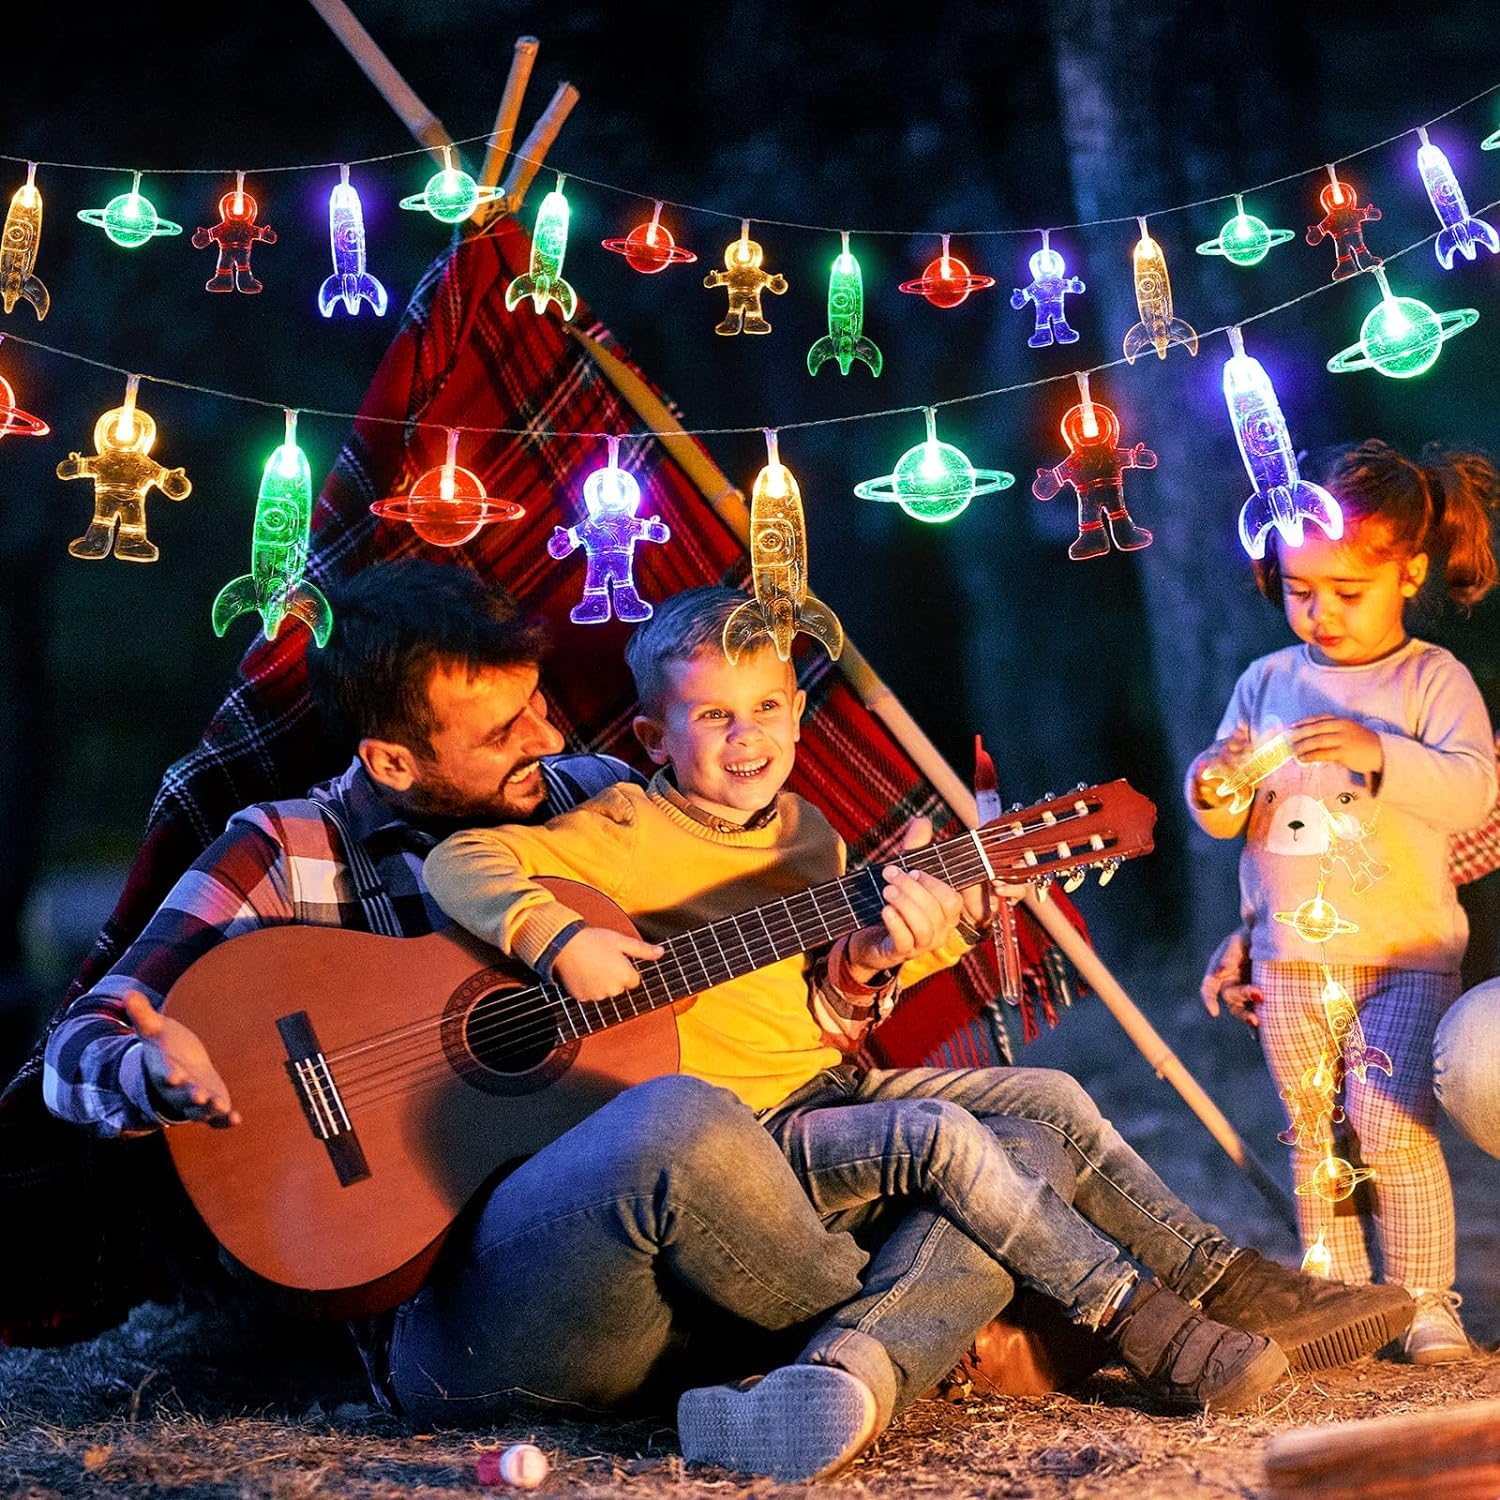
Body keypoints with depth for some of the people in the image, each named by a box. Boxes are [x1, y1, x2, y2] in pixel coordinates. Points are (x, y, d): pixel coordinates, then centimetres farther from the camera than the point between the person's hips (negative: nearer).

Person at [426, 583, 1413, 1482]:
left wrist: (862, 968, -10)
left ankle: (1228, 1282, 7)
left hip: (832, 1085, 8)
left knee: (1048, 1100, 0)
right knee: (935, 1134, -28)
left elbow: (823, 1024, 11)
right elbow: (457, 863, -19)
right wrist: (556, 936, -33)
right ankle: (1148, 1331, -17)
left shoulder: (809, 836, 9)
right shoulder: (629, 834, -12)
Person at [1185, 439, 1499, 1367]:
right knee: (1315, 1139, 10)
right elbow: (1227, 820, 10)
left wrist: (1379, 755, -30)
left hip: (1404, 951, -4)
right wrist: (1215, 793, -13)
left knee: (1392, 1128, -11)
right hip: (1291, 954, 4)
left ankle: (1424, 1304, 4)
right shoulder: (1267, 682, 8)